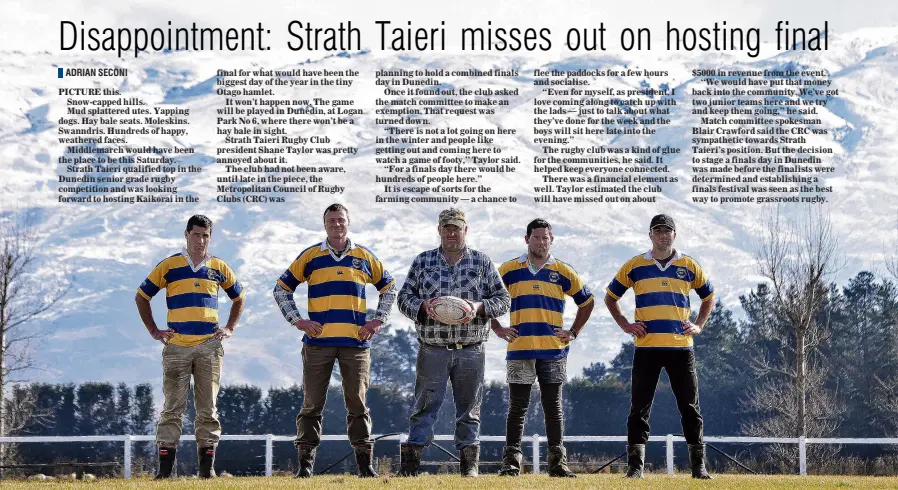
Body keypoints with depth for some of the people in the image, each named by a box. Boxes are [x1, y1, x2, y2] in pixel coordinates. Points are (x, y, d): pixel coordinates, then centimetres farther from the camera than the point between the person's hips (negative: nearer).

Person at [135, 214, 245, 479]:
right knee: (172, 407, -3)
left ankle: (207, 464, 5)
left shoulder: (219, 268, 11)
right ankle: (165, 464, -3)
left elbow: (239, 298, 26)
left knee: (208, 408, 2)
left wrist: (229, 328, 15)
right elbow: (142, 296, 13)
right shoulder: (169, 266, 5)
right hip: (176, 346, -2)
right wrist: (153, 330, 8)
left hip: (210, 346, 2)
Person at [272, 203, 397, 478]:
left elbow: (389, 288, 22)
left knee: (357, 403, 2)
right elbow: (282, 289, 12)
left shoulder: (365, 257, 10)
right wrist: (297, 320, 1)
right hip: (318, 342, -1)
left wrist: (378, 321, 10)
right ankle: (305, 463, 3)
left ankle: (365, 463, 6)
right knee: (312, 404, 0)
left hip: (356, 342, 1)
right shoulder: (310, 257, 6)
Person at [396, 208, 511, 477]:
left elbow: (503, 300, 7)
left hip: (470, 351, 1)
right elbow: (404, 297, 9)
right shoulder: (422, 261, 9)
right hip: (432, 350, 0)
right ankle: (411, 460, -3)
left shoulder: (482, 262, 7)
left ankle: (469, 463, 13)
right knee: (425, 405, -3)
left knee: (469, 407, 6)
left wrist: (480, 307, -12)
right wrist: (423, 306, -12)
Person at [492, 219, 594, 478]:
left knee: (553, 408, 5)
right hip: (520, 349, -1)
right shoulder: (509, 270, 5)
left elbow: (587, 301, 17)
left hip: (554, 350, 1)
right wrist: (498, 329, 5)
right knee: (518, 408, -1)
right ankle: (511, 462, 1)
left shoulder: (563, 271, 7)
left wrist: (573, 332, 9)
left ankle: (558, 462, 8)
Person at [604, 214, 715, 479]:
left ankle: (698, 465, 7)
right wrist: (625, 325, 4)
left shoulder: (689, 266, 8)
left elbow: (709, 297, 22)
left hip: (681, 347, 1)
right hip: (646, 348, -1)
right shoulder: (634, 266, 5)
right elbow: (610, 297, 15)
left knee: (690, 408, 2)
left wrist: (699, 325, 9)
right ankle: (635, 465, 2)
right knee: (639, 409, -2)